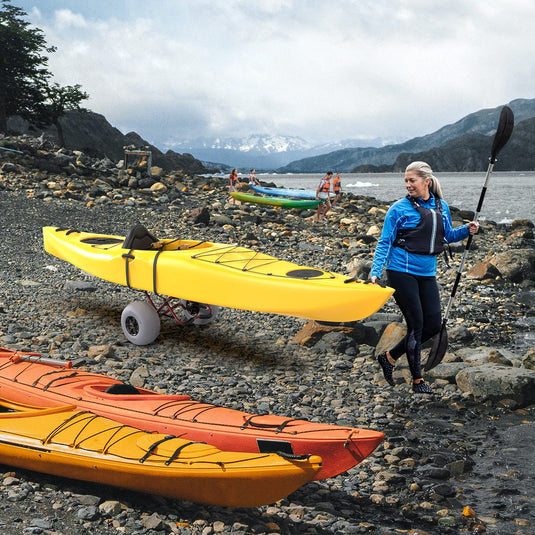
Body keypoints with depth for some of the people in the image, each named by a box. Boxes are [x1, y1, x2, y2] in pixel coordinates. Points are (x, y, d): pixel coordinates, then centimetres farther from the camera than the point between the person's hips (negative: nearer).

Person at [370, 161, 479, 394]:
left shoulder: (442, 207, 10)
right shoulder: (399, 208, -5)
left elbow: (447, 236, 22)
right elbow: (385, 242, -4)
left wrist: (467, 230, 3)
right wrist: (375, 272, -13)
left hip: (427, 273, 6)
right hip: (402, 271, -6)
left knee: (433, 324, 4)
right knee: (416, 324, -3)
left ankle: (390, 357, 21)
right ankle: (417, 380, 11)